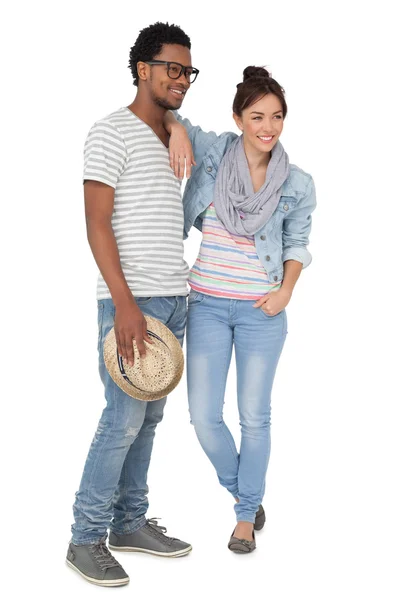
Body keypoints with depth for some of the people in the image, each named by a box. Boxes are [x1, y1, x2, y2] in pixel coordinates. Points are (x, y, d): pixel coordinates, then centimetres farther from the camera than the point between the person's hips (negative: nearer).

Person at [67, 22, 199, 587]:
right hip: (133, 300, -7)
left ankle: (130, 522, 22)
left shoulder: (174, 139, 17)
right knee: (124, 419, -7)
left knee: (149, 417, 11)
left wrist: (180, 293, 16)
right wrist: (125, 303, -21)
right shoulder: (113, 133, -6)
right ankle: (87, 538, 5)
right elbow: (97, 222, -13)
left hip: (174, 300, 8)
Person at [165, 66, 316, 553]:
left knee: (254, 416, 5)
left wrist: (286, 289, -6)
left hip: (261, 311, -1)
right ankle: (241, 489, 29)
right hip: (208, 306, 1)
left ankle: (247, 513, 24)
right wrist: (178, 129, -13)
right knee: (203, 416, 2)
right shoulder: (212, 151, -3)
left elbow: (297, 244, 10)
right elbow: (167, 113, 9)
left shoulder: (297, 185, -1)